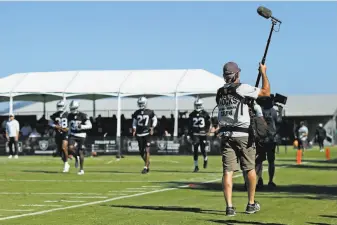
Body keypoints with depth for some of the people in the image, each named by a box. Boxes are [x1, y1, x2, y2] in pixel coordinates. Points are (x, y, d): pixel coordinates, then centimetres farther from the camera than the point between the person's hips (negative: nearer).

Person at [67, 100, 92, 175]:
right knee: (70, 147, -22)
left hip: (81, 136, -3)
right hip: (72, 135, 4)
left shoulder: (83, 116, -10)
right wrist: (69, 134, 18)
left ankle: (81, 170, 8)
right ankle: (76, 157, 10)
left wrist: (81, 126, -24)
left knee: (80, 152, -4)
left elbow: (90, 125, -9)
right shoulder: (70, 116, 6)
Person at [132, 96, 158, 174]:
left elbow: (155, 120, 11)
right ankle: (147, 162, 31)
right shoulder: (136, 113, 5)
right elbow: (134, 122, 15)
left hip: (147, 133, -3)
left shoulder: (150, 112, -3)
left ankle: (146, 167, -7)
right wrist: (134, 130, 1)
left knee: (146, 150, -11)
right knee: (141, 152, 6)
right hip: (139, 134, 4)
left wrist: (152, 128, -1)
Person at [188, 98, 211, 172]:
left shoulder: (205, 114, -3)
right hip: (195, 134, 2)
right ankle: (196, 166, 1)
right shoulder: (192, 115, 5)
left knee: (203, 150, -2)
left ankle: (205, 160, 32)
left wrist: (206, 131, -10)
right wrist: (190, 133, 5)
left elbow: (208, 124, 3)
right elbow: (190, 125, 12)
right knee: (195, 151, -4)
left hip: (203, 134, -2)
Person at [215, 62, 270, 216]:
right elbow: (266, 92, -5)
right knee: (250, 169, 11)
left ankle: (229, 206, -9)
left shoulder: (220, 93, 9)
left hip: (226, 135, 4)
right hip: (243, 135, -4)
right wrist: (263, 72, 5)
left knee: (227, 171, -1)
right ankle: (251, 204, 19)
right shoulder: (242, 88, -9)